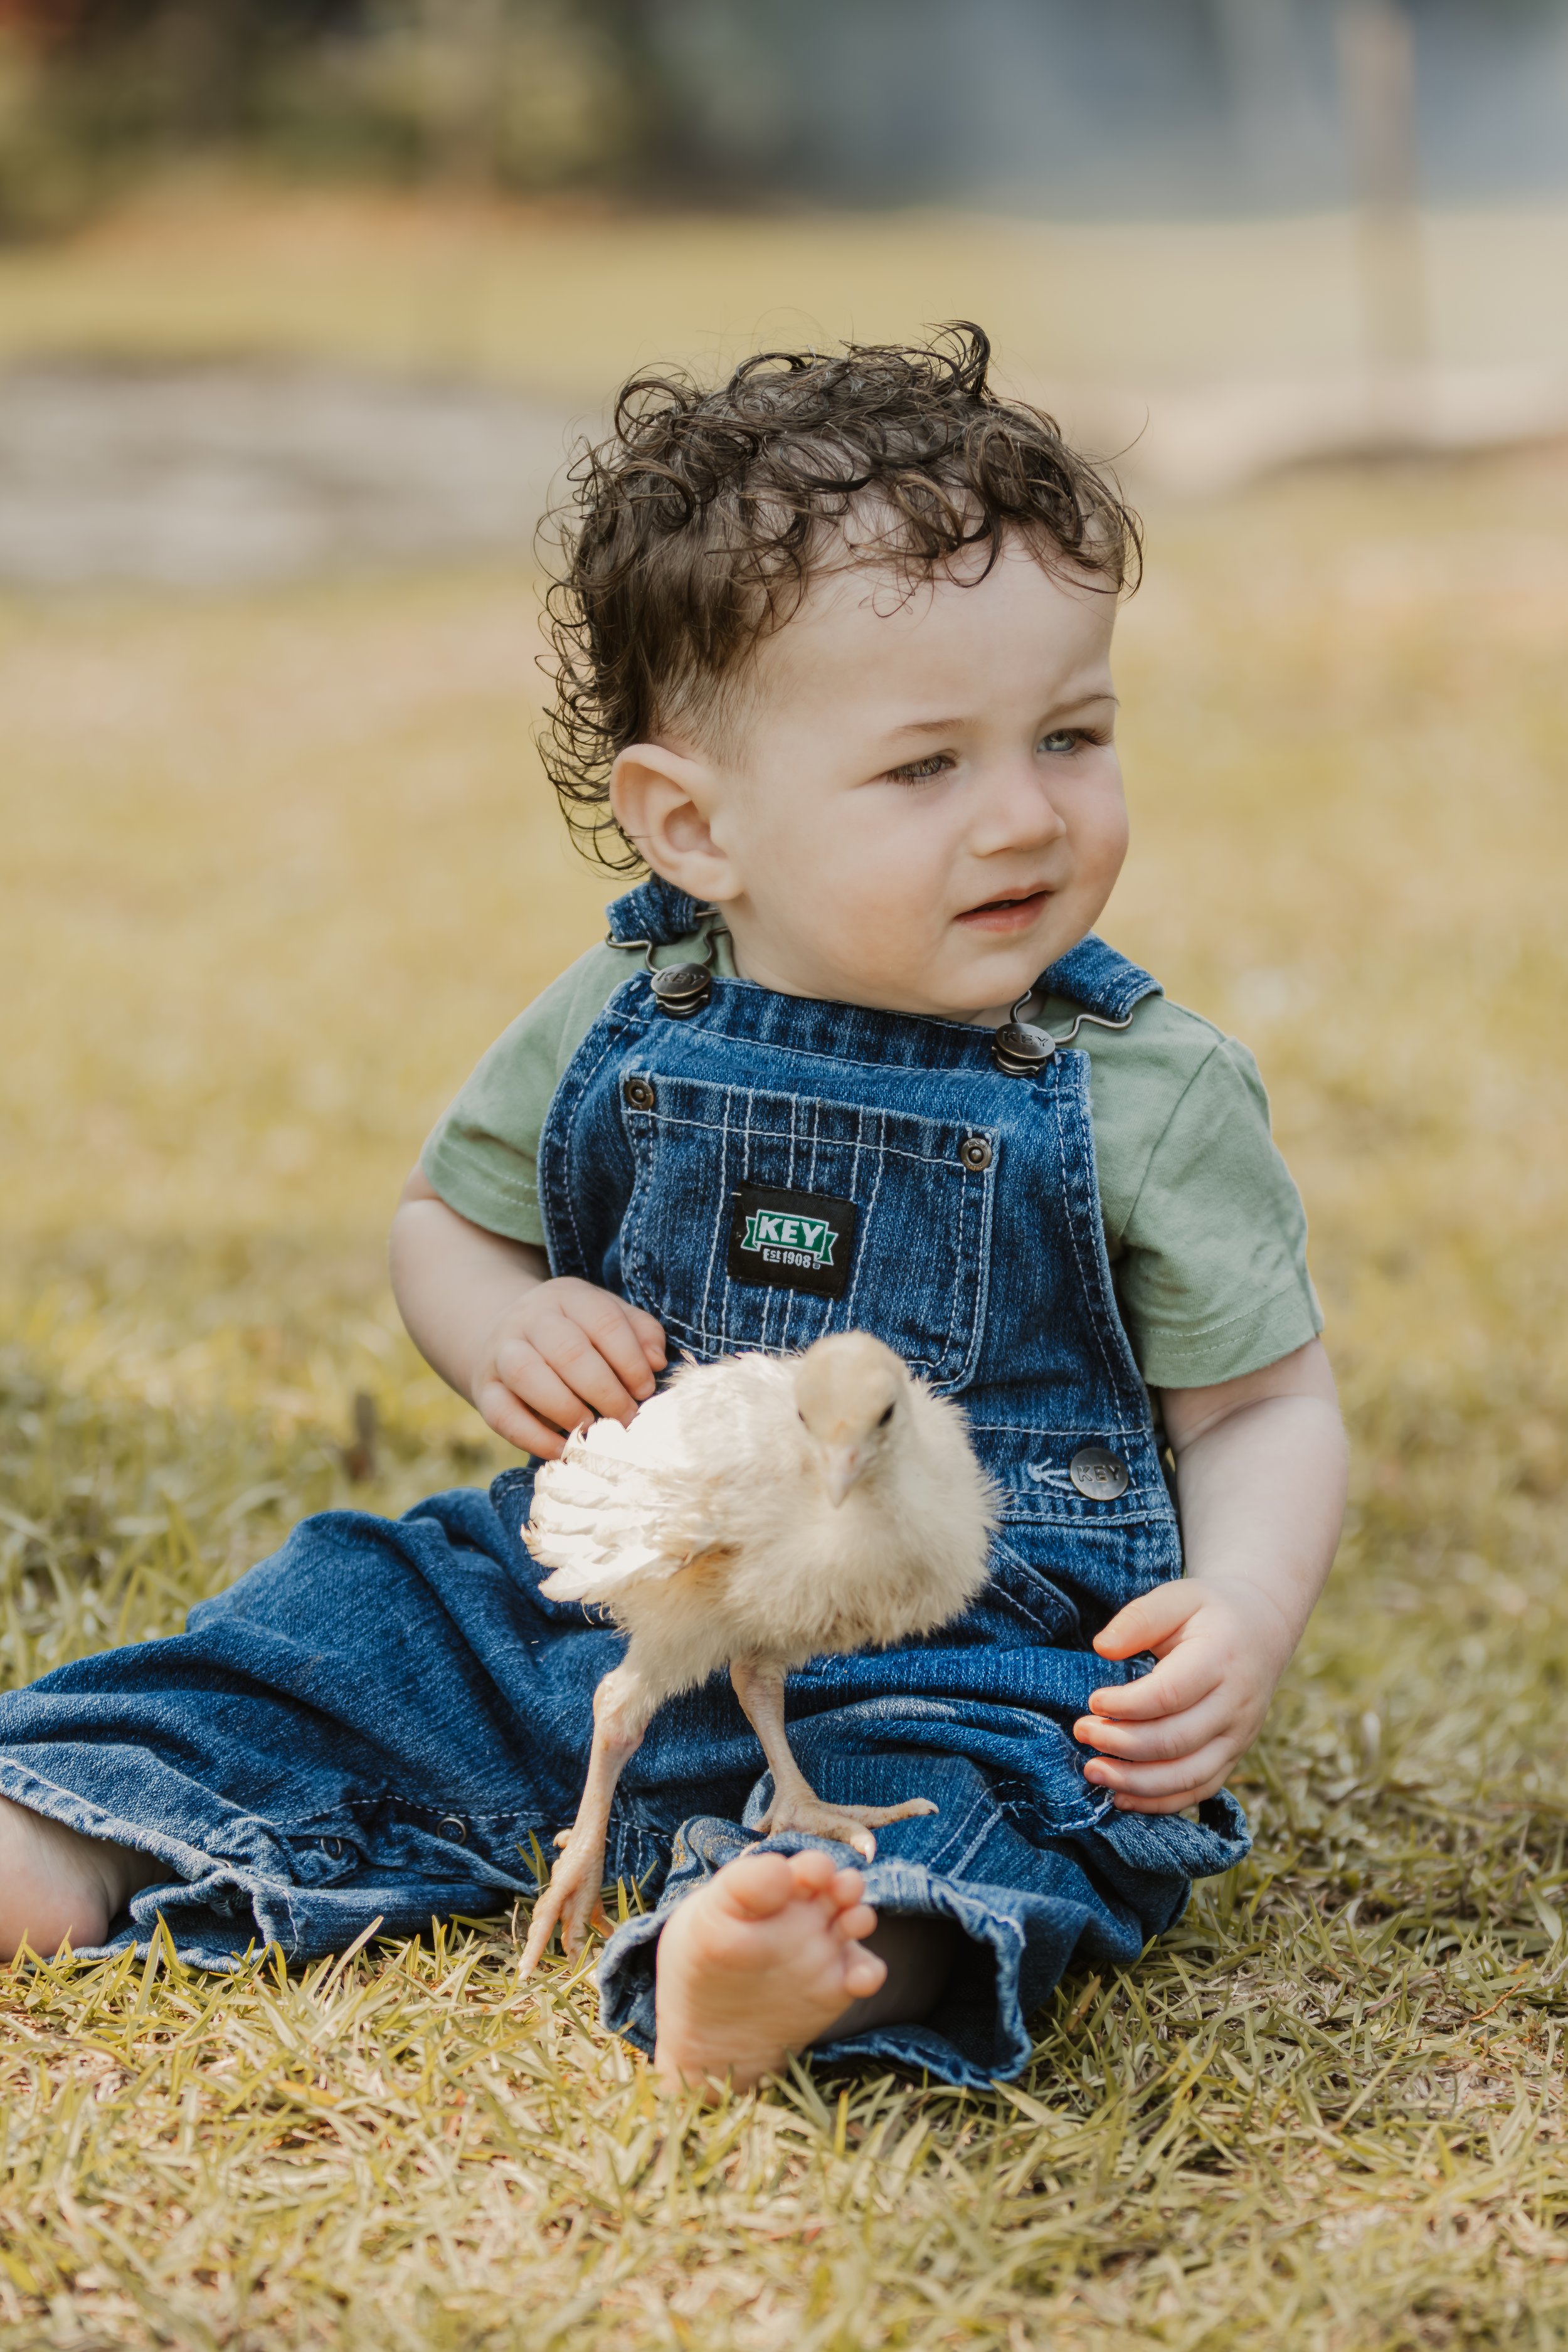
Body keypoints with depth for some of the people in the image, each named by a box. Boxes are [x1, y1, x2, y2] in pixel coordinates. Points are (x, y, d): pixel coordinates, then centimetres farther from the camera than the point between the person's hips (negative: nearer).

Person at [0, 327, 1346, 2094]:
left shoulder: (1147, 1101, -7)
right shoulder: (616, 1029, 1)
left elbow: (1266, 1407, 0)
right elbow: (445, 1213, 17)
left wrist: (1244, 1616, -20)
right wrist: (503, 1332, -7)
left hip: (972, 1637, -5)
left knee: (980, 1778, -35)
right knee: (352, 1624, -5)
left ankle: (833, 1961, -62)